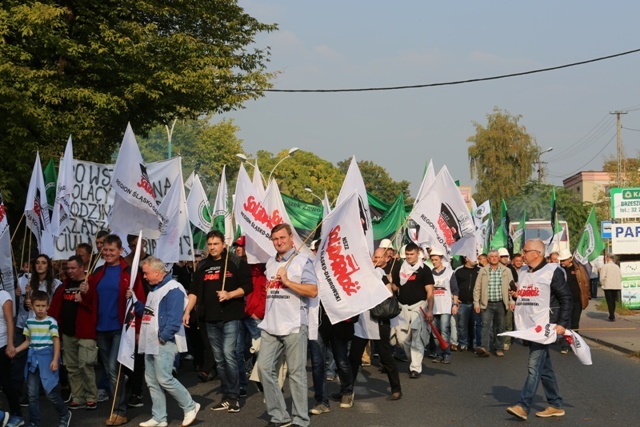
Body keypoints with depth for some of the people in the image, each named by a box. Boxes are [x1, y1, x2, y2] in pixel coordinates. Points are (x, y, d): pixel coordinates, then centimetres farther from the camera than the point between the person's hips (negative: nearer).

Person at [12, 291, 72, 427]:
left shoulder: (51, 322, -8)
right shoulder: (29, 322, 9)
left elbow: (56, 341, -9)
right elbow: (28, 341, 17)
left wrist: (55, 359, -16)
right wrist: (15, 350, 5)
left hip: (46, 358, -5)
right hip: (33, 359, 5)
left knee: (50, 392, -3)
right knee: (32, 394, 7)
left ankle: (64, 415, 20)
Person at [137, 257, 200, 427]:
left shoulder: (173, 289, -15)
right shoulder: (154, 290, 18)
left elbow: (174, 317, -21)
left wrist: (164, 336, -21)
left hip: (164, 342, -10)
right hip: (150, 343, 10)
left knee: (164, 379, -11)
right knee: (152, 381, 8)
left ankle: (190, 406, 5)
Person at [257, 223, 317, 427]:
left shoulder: (302, 261, -3)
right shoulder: (270, 263, 17)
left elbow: (313, 291, -12)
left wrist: (287, 281, -16)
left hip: (294, 326, -6)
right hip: (271, 326, 6)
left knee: (296, 373, -1)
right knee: (264, 368, -1)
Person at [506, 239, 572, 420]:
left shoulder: (552, 271, -6)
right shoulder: (524, 274, 16)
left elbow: (566, 298, -8)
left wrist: (562, 323, -14)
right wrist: (518, 295, 5)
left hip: (544, 325, -8)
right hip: (528, 326, 8)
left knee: (534, 365, -14)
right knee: (544, 367, 11)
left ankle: (523, 406, -20)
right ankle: (555, 405, 18)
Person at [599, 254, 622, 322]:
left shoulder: (605, 266, -7)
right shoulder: (617, 267, 9)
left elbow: (602, 277, -13)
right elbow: (620, 277, 9)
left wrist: (603, 285, -1)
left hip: (608, 286, -5)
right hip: (616, 287, 5)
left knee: (610, 302, -2)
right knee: (613, 302, 16)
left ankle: (612, 317, -7)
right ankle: (612, 315, 23)